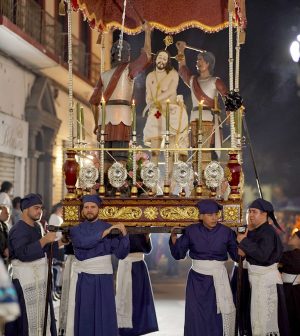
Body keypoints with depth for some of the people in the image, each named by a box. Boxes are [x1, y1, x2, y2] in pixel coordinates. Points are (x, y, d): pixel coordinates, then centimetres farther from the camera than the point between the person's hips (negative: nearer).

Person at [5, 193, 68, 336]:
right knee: (26, 317, -4)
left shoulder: (36, 227, 13)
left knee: (41, 315, 12)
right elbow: (23, 254, -28)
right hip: (25, 280, -9)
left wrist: (59, 243, 8)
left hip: (39, 279, 9)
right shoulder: (18, 230, -15)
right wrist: (44, 240, -27)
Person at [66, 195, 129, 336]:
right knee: (83, 317, 4)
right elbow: (84, 242, -18)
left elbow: (121, 254, -6)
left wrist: (124, 235, -20)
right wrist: (103, 233, -22)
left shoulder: (109, 228, 3)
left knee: (104, 316, 1)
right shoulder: (76, 230, 5)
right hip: (82, 278, 1)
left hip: (103, 278, -1)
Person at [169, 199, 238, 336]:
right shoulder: (191, 231, -4)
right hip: (197, 279, 0)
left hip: (218, 278, 0)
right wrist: (174, 237, -14)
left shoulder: (226, 232, -4)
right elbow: (179, 254, -1)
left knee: (218, 316, 0)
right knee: (196, 317, 3)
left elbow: (236, 255, -1)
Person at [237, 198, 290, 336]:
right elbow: (252, 252, 14)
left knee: (265, 318, -4)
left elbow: (262, 254, -29)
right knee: (257, 318, 15)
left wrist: (244, 241, -20)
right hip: (257, 278, 9)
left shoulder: (268, 232, -17)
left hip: (266, 279, -9)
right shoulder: (255, 232, 10)